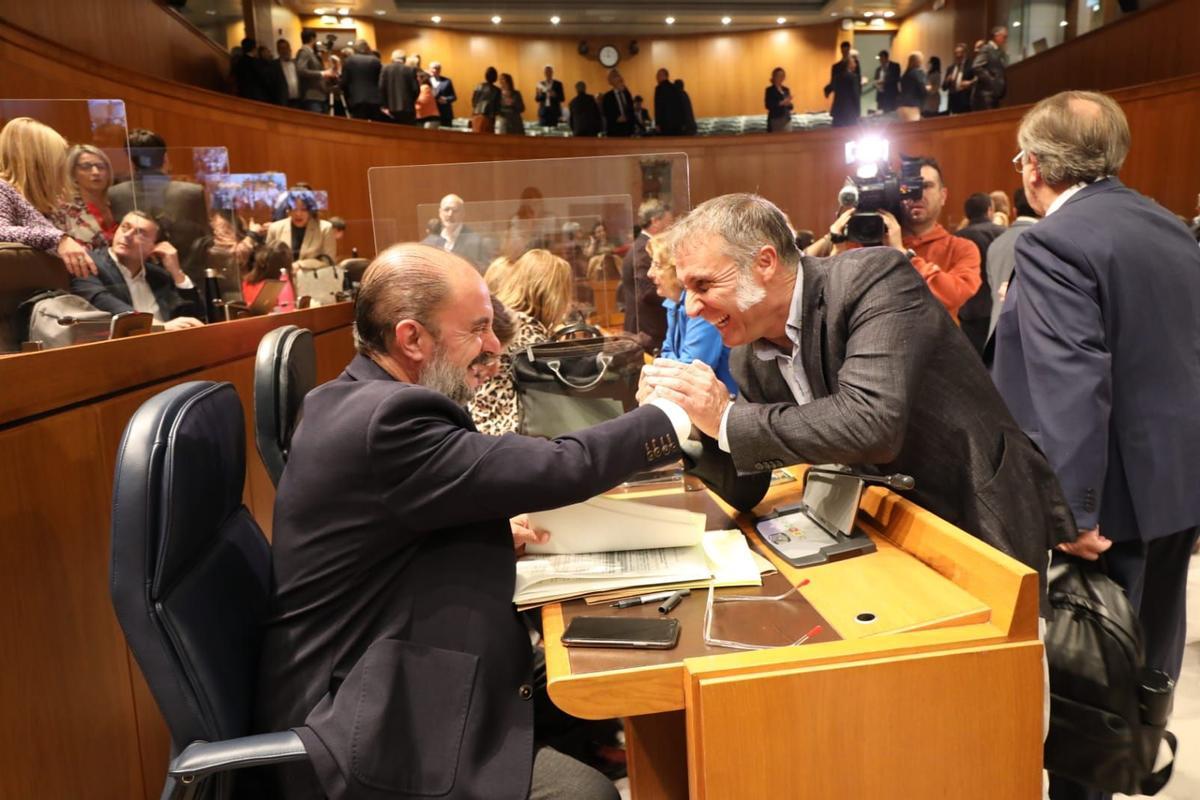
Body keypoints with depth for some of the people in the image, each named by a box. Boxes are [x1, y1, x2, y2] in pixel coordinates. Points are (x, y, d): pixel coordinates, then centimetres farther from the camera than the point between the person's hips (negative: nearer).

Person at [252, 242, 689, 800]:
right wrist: (673, 416, -11)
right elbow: (557, 468, -25)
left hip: (373, 682, 9)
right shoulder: (387, 418, -27)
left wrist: (491, 530, 0)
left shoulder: (355, 399, 5)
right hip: (357, 735, -9)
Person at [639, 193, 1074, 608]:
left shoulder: (874, 278, -20)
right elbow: (743, 490, 3)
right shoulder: (749, 357, -2)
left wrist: (728, 418, -27)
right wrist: (687, 419, -14)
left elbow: (873, 423, -34)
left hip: (983, 531, -6)